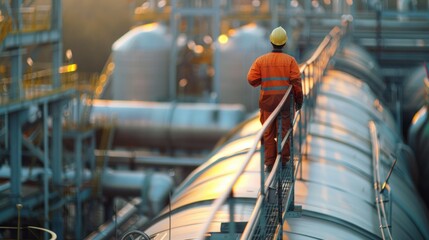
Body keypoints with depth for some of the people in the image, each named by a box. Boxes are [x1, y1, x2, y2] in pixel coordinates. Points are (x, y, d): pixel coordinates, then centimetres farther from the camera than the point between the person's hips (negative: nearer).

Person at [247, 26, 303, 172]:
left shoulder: (261, 60, -1)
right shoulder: (290, 60, -4)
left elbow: (251, 79, -6)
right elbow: (296, 82, -8)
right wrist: (299, 100, 1)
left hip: (267, 101, 1)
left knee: (268, 133, 7)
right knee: (284, 131, 9)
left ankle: (270, 163, 7)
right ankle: (283, 160, 13)